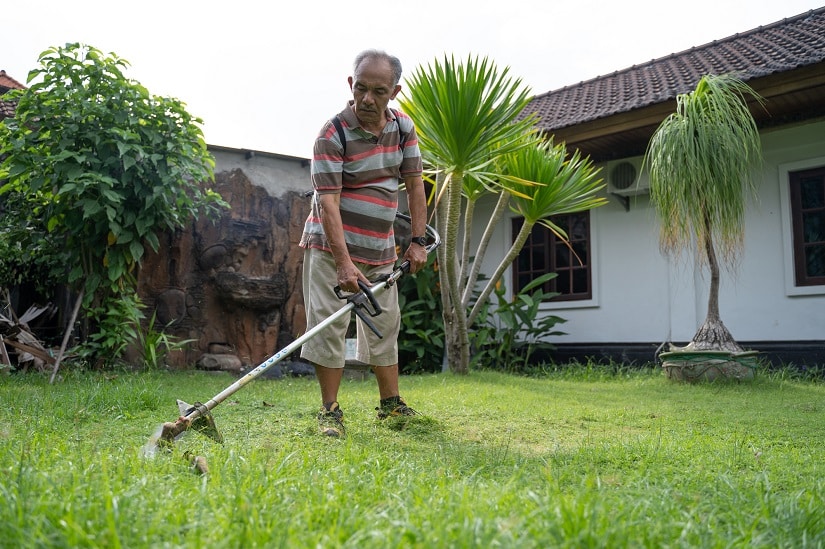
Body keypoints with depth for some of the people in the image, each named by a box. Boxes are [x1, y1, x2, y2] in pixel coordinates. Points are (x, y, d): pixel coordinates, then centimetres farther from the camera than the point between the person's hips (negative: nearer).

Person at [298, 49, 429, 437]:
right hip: (332, 245, -5)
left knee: (385, 325, 10)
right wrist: (344, 263, -32)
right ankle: (330, 411, 4)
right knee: (328, 324, -7)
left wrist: (418, 240, -1)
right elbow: (328, 202, -24)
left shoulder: (403, 127, 1)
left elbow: (415, 184, 6)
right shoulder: (333, 134, -17)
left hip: (380, 249, 6)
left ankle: (390, 404, 22)